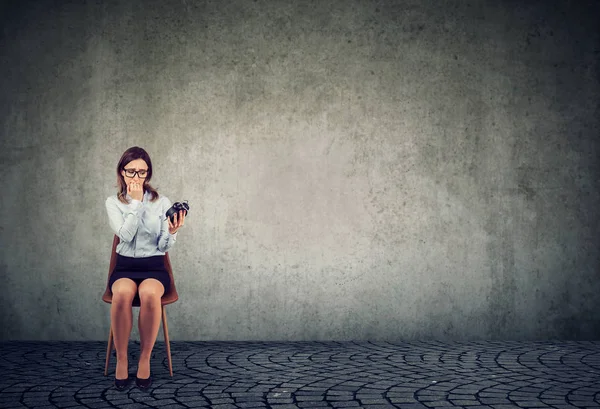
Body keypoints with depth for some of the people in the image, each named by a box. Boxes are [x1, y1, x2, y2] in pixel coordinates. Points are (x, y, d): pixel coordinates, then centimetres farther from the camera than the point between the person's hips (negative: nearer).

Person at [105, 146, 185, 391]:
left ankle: (145, 358, -20)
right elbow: (125, 235, -12)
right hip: (125, 266, 0)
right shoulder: (114, 203, 5)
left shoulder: (162, 202, 4)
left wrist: (171, 233, -22)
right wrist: (136, 202, -11)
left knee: (149, 294, -37)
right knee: (123, 294, -36)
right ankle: (121, 359, -21)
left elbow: (164, 247, -1)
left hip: (154, 266, 0)